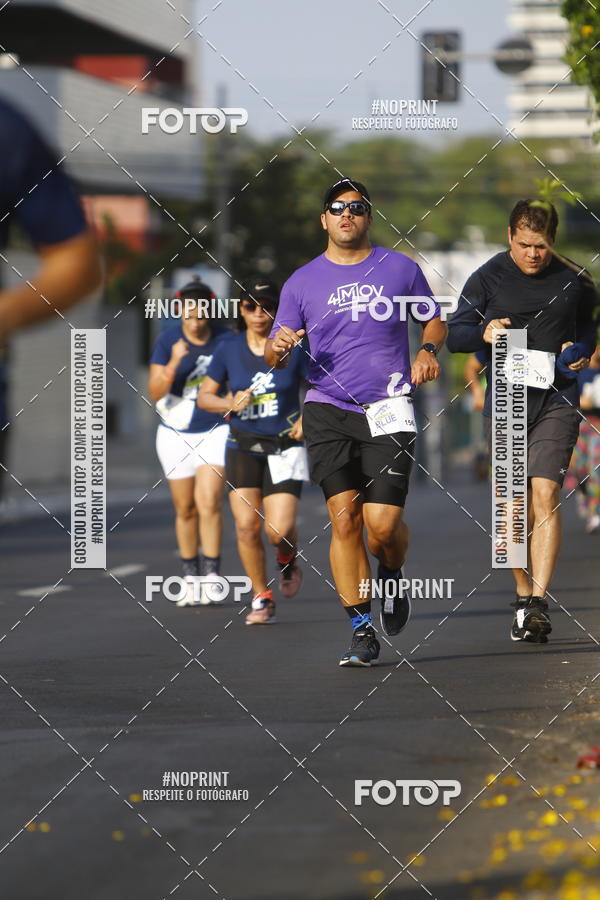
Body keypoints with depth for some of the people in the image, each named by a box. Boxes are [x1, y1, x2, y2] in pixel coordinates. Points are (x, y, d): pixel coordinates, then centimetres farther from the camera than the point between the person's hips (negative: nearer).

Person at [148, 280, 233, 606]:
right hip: (176, 434, 1)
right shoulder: (167, 341, -6)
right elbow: (155, 392, -13)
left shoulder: (226, 340, -5)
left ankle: (211, 576, -14)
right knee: (185, 510, 7)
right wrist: (174, 364, -27)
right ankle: (190, 578, 18)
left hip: (216, 430, -1)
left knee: (208, 502, -16)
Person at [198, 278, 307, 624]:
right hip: (244, 448, 2)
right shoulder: (229, 352, 1)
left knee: (279, 531, -13)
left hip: (285, 448, -2)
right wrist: (231, 404, -10)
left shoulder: (293, 351, -4)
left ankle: (288, 561, 24)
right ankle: (262, 599, 6)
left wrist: (308, 417, -12)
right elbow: (204, 396, 9)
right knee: (247, 526, -10)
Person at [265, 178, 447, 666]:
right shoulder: (303, 281, 8)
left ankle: (393, 577, 25)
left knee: (382, 522, -10)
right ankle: (362, 630, -1)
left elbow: (434, 320, 18)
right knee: (344, 517, -9)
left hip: (388, 410, -1)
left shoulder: (400, 269, 7)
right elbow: (276, 354, 8)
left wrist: (429, 350, -3)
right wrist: (278, 348, -15)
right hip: (328, 410, 1)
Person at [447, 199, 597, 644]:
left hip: (557, 401, -1)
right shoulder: (488, 277, 2)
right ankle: (523, 595, 21)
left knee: (545, 495, -15)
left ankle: (539, 603, -19)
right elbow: (454, 335, 4)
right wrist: (484, 333, -17)